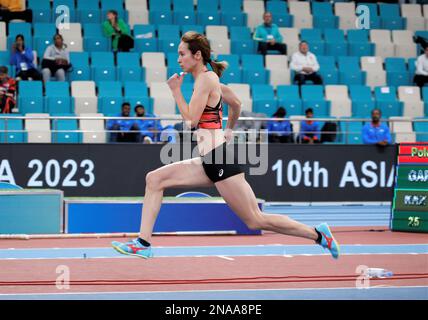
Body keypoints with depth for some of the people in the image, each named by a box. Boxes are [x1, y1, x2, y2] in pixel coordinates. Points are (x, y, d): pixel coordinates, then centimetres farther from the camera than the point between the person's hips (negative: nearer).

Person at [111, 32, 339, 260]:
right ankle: (143, 243, 1)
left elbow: (191, 119, -16)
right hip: (209, 162, 10)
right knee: (154, 179, 5)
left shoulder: (205, 78, -11)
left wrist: (176, 90, -7)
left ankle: (318, 234, 6)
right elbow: (236, 103, 30)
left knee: (256, 220, -4)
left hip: (220, 159, -10)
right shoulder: (209, 79, 16)